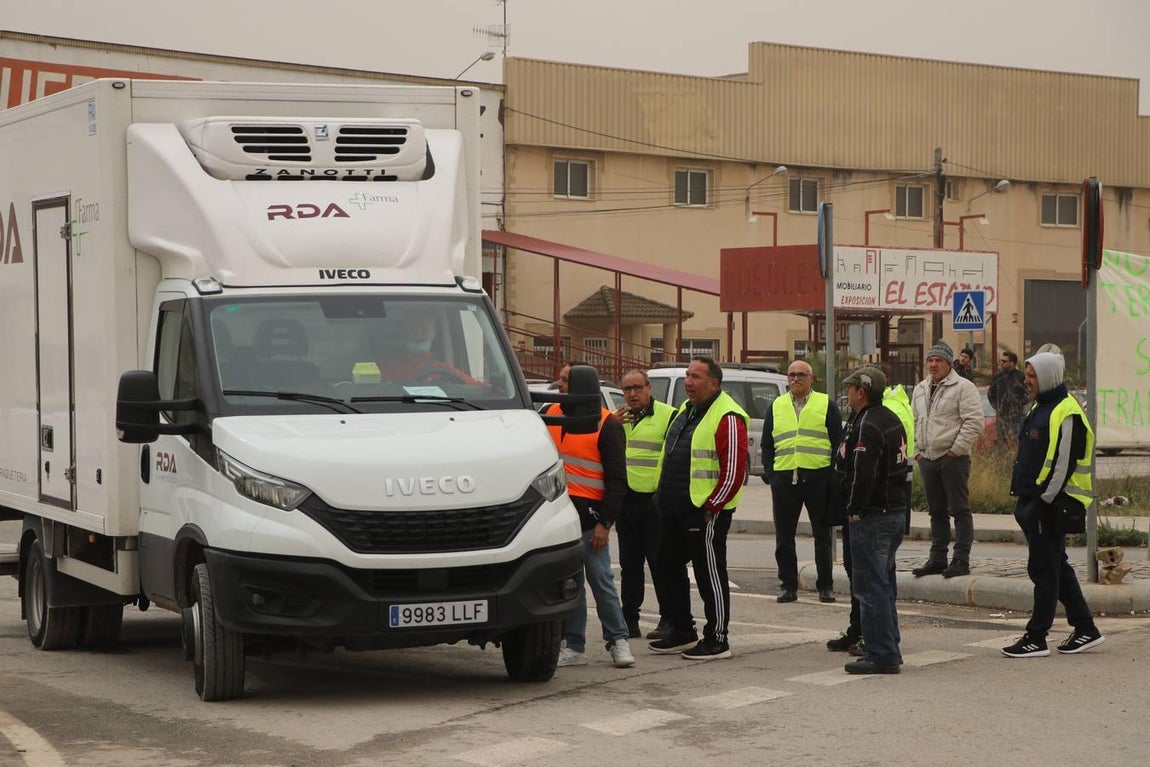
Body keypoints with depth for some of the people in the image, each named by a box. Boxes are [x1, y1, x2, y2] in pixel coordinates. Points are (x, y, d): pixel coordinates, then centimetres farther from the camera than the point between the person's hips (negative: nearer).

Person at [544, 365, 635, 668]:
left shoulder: (606, 424, -5)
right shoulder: (553, 414, 12)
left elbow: (617, 478, -6)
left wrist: (604, 522, -12)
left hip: (588, 513, -5)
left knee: (600, 579, -4)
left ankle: (617, 640, 8)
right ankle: (573, 646, 9)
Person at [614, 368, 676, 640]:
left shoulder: (668, 416, -4)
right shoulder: (616, 418, 15)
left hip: (655, 501, -6)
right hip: (625, 502, 6)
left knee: (660, 562, -4)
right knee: (629, 564, 11)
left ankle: (669, 619, 3)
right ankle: (629, 619, 16)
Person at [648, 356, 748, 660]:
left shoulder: (728, 418, -15)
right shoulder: (686, 410, 16)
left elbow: (734, 470, -19)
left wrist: (711, 507, -17)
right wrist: (664, 496, 19)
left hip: (705, 512, -10)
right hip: (673, 510, 10)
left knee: (710, 574, -3)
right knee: (666, 568, 15)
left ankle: (717, 640, 5)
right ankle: (682, 632, 27)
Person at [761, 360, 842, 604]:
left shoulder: (826, 405, 6)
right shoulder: (776, 407, 14)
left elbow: (838, 442, 5)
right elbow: (767, 444, 16)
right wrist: (769, 472, 3)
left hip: (818, 478, -2)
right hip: (784, 479, 2)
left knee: (823, 535, 3)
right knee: (784, 537, 4)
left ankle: (825, 586, 10)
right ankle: (788, 585, 12)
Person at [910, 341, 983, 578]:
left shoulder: (963, 387, -7)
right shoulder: (920, 390, 16)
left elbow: (974, 422, -13)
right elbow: (914, 422, 24)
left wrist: (956, 450, -15)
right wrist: (916, 450, 13)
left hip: (953, 458, -7)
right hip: (927, 459, 7)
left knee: (959, 510, -5)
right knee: (936, 511, 12)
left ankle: (961, 560, -4)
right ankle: (937, 558, 18)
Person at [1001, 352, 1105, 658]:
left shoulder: (1066, 414, -15)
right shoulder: (1040, 407, 17)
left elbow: (1064, 464, -20)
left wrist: (1045, 500, -20)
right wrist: (1024, 500, 20)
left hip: (1049, 505, -10)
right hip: (1032, 501, 10)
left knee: (1044, 570, -5)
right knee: (1057, 568, 14)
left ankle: (1036, 638, 0)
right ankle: (1086, 629, 22)